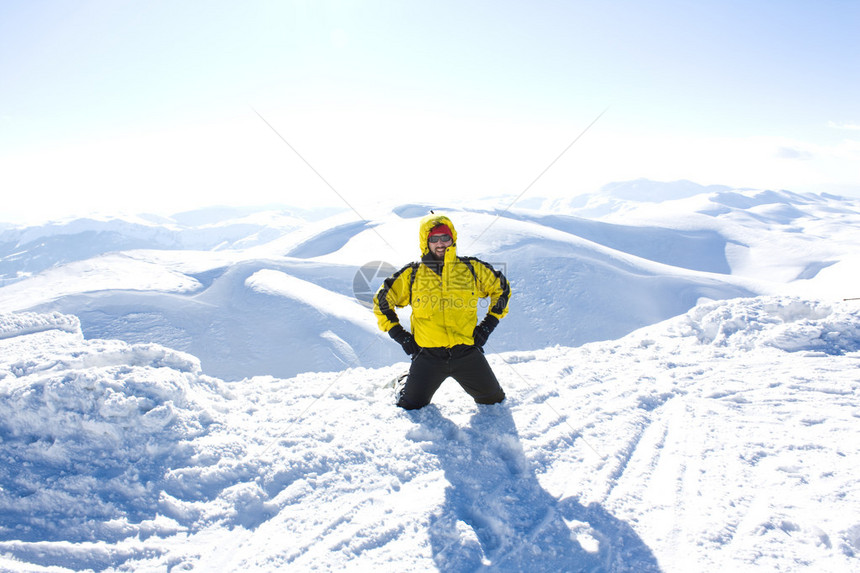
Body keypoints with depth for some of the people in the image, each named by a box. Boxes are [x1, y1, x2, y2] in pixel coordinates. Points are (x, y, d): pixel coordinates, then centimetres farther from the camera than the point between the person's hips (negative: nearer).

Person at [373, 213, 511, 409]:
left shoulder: (472, 268, 1)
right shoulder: (411, 275, -1)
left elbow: (501, 288, 14)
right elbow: (382, 300, 9)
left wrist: (488, 325, 7)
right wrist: (400, 335, 3)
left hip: (467, 352, 1)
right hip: (428, 355, -1)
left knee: (494, 399, 8)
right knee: (411, 407, 5)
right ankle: (405, 385, 38)